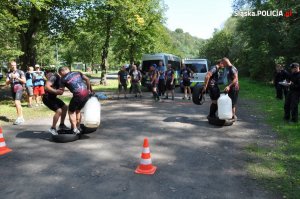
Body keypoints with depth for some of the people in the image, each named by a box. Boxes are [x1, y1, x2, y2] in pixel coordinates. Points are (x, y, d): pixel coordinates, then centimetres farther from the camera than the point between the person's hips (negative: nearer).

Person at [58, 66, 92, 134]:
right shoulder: (77, 73, 15)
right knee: (78, 110, 25)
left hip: (78, 95, -6)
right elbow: (87, 79, 10)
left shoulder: (63, 79, 2)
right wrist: (88, 89, 19)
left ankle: (75, 129, 10)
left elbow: (61, 92, 2)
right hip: (86, 94, 6)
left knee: (71, 111, 15)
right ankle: (78, 127, 30)